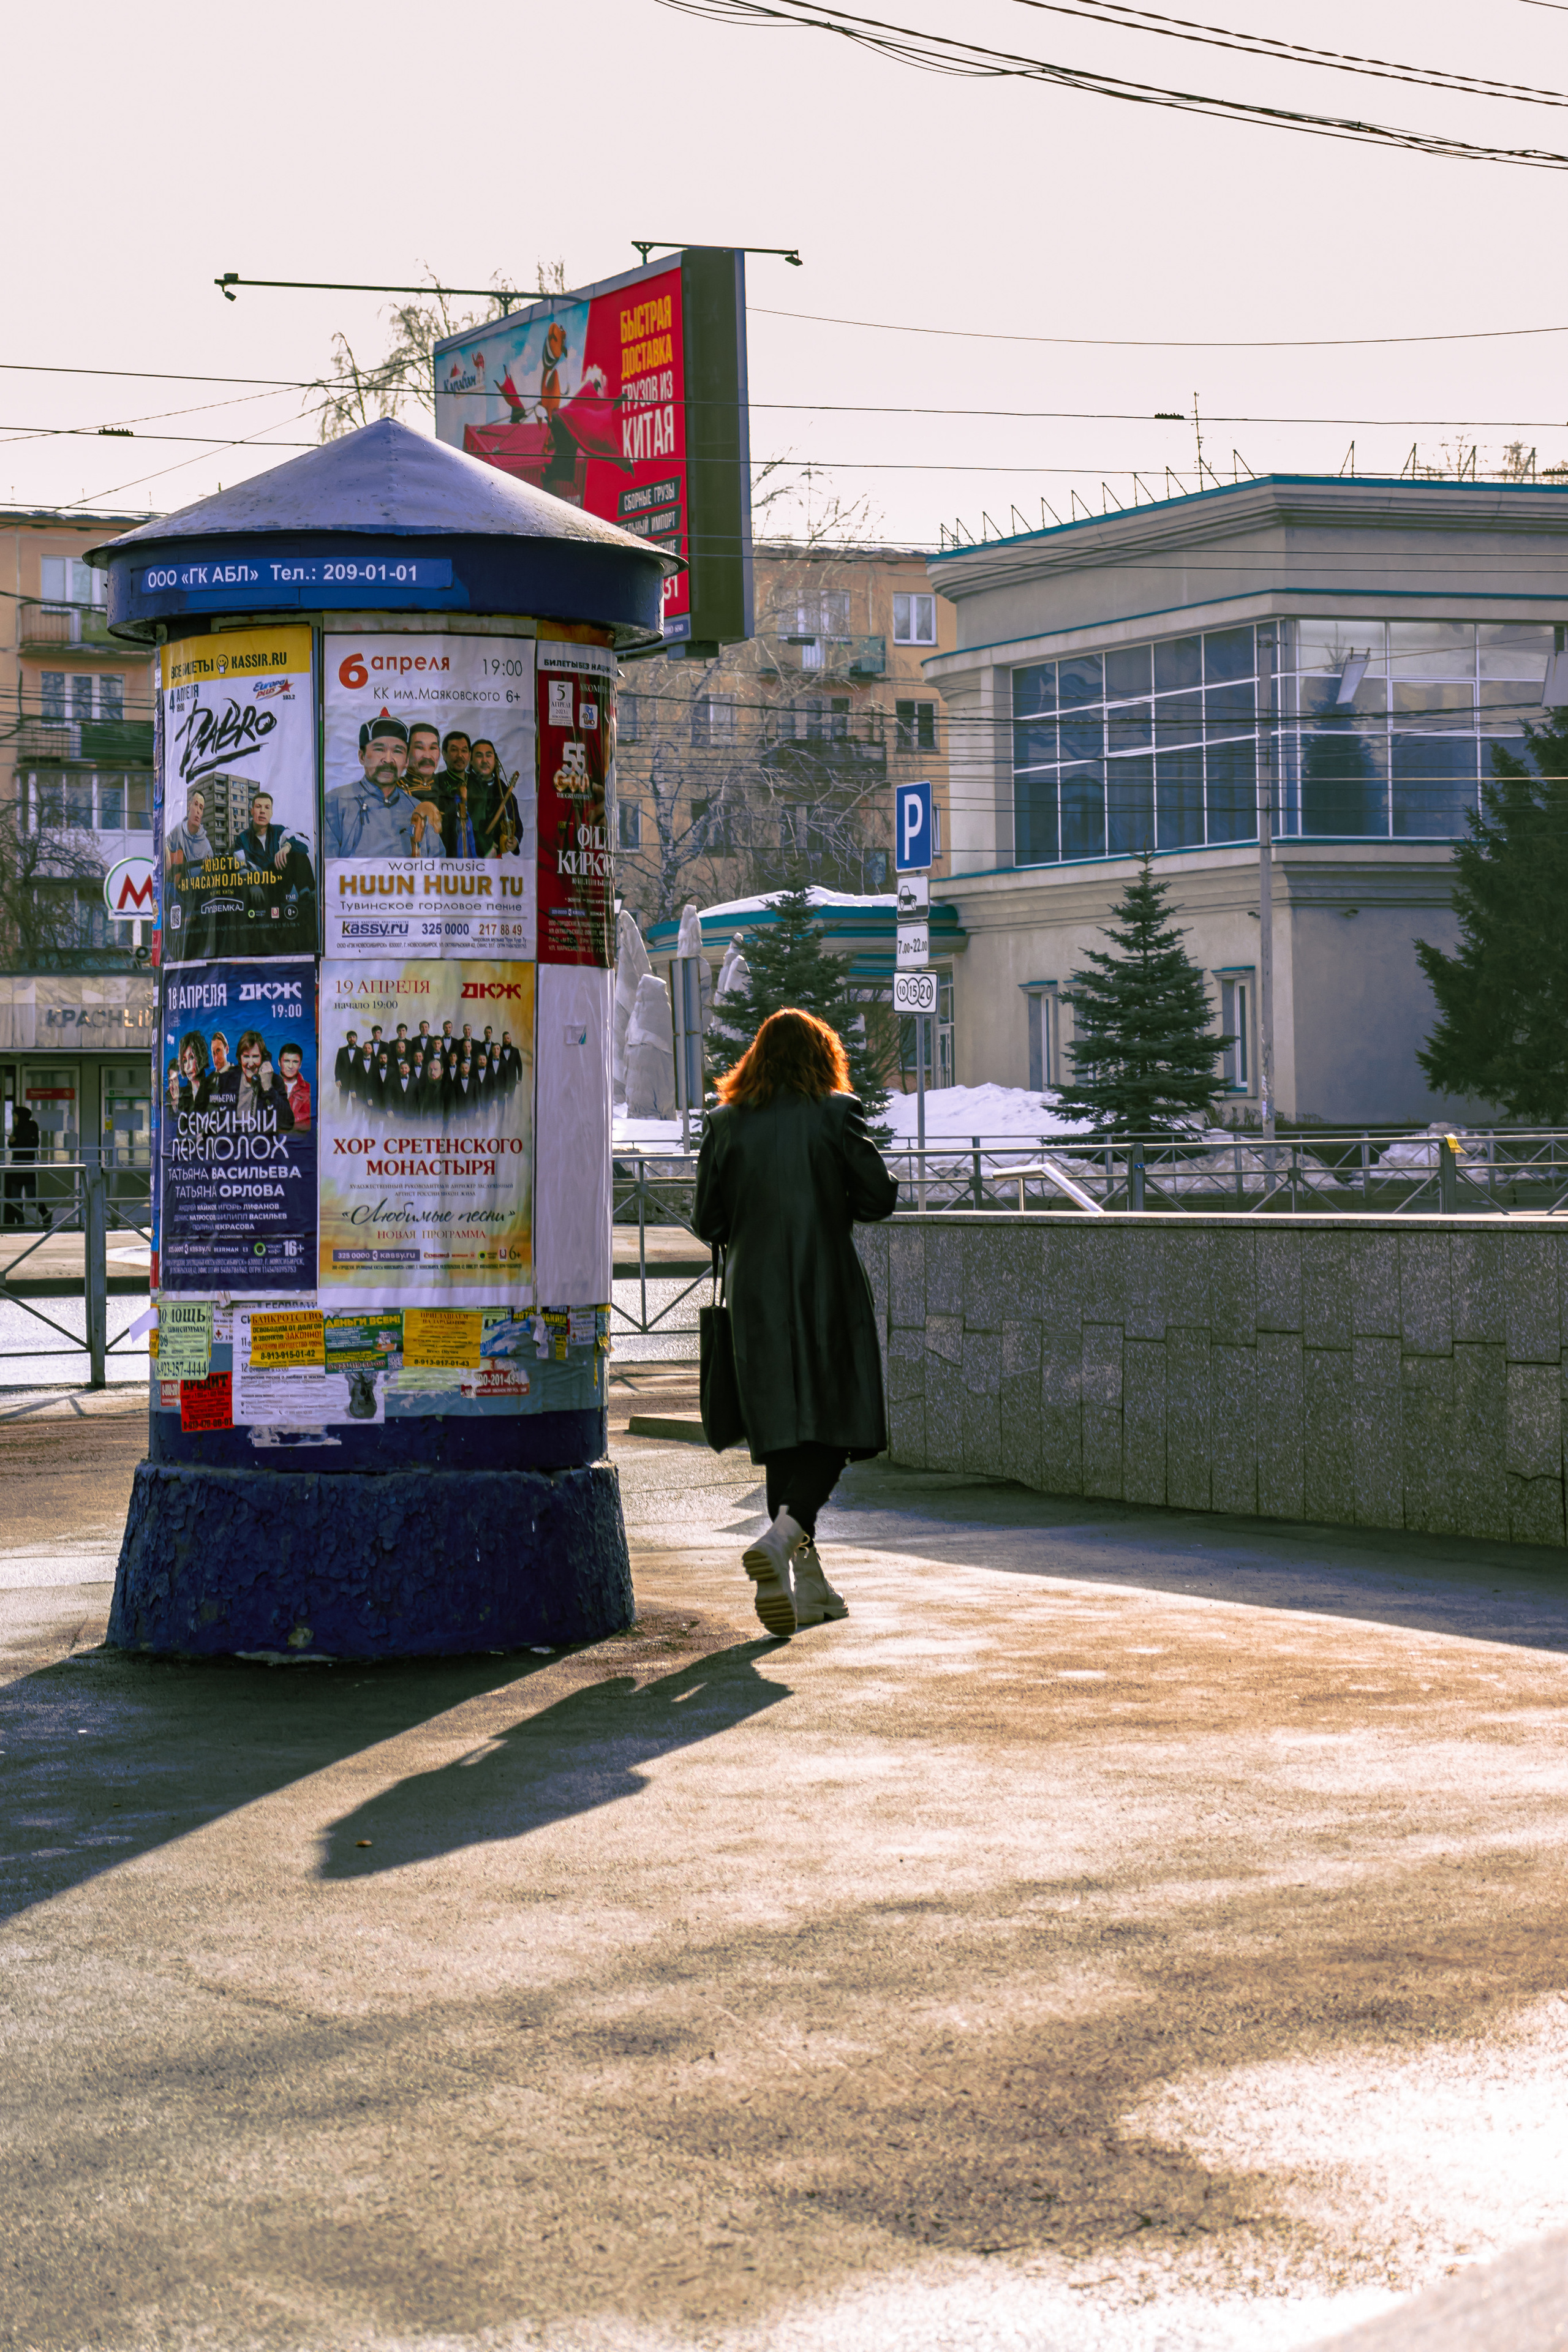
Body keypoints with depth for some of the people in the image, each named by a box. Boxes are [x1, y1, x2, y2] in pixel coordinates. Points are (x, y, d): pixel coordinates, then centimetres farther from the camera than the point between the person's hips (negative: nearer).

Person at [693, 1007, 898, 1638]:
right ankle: (780, 1538, -24)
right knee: (836, 1424, 0)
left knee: (783, 1431, 9)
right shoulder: (835, 1113, -5)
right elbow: (879, 1196, -5)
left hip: (755, 1292, 3)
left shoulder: (727, 1124, 3)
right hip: (825, 1290, -3)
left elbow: (708, 1222, 4)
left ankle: (808, 1584, 10)